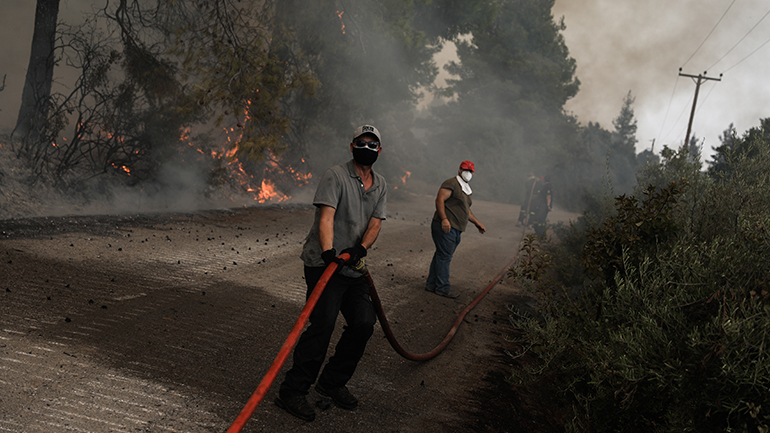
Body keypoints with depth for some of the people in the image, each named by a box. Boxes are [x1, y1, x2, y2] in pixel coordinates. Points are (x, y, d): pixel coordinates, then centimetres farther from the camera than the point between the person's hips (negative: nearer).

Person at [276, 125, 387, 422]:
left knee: (364, 323, 3)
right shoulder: (336, 176, -7)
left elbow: (375, 222, 3)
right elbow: (326, 217, -20)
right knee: (322, 325, -17)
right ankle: (292, 391, -10)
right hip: (324, 263, -7)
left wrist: (360, 248, -18)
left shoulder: (380, 186, 14)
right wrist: (329, 252, -36)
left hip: (354, 267, 7)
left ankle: (332, 383, 20)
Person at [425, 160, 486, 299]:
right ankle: (443, 287, -3)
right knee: (444, 257, -6)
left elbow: (466, 210, 34)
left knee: (441, 256, 12)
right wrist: (444, 219, -26)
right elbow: (440, 199, -18)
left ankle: (431, 284, 17)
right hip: (445, 226, -10)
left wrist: (477, 222, 31)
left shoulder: (466, 189, 23)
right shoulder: (451, 183, -8)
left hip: (455, 230, 10)